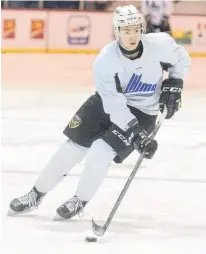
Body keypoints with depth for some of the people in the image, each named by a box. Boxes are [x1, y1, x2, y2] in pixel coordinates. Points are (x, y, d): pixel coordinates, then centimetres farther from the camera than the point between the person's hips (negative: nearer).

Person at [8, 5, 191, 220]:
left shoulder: (160, 44, -22)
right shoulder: (105, 60, -25)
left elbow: (181, 58, 2)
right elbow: (115, 106, -27)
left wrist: (174, 84, -10)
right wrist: (136, 134, -33)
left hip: (142, 112, -1)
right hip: (107, 103, 1)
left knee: (101, 152, -18)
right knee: (73, 147, 0)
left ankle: (80, 202, 5)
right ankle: (36, 196, 17)